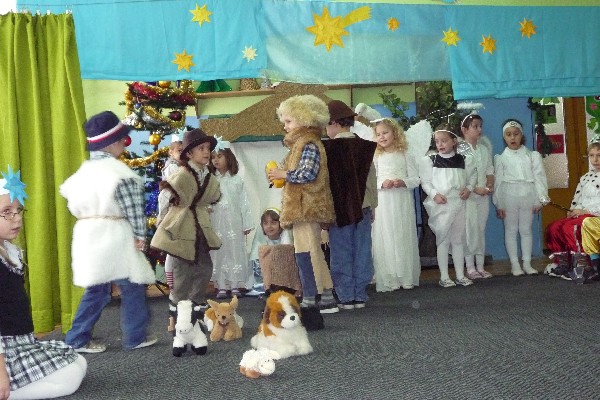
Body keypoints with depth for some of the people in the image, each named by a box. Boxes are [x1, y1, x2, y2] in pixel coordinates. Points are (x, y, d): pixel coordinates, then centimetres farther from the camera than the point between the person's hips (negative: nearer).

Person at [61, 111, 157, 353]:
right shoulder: (118, 171, -13)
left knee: (96, 289, 16)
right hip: (113, 235, -8)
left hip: (88, 234, 8)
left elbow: (72, 200, 16)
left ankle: (77, 340, 16)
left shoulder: (84, 170, 11)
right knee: (132, 287, 5)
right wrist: (140, 235, -8)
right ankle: (135, 337, 12)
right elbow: (132, 206, -14)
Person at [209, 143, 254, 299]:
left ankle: (236, 286, 9)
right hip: (216, 223, 1)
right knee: (218, 254, 2)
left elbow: (244, 203, 3)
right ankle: (221, 287, 8)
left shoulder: (237, 180, 4)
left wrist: (247, 224, 0)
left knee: (235, 252, 2)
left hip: (234, 223, -1)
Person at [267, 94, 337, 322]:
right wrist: (282, 175, 12)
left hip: (306, 207, -11)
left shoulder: (309, 144, -11)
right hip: (305, 206, 11)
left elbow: (308, 173, -23)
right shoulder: (302, 143, 20)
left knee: (305, 252, -11)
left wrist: (284, 174, -11)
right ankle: (327, 298, 18)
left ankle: (309, 300, -10)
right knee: (313, 252, 13)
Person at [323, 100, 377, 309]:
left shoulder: (329, 148, -10)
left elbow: (324, 181, -8)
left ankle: (346, 297, 7)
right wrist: (372, 206, 17)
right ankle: (360, 295, 13)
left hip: (339, 208, -4)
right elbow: (372, 180, 8)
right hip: (363, 206, 4)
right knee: (362, 252, 8)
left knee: (341, 253, 4)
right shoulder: (365, 147, 3)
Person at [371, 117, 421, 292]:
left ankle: (406, 277, 11)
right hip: (383, 202, 0)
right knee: (385, 239, -2)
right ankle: (387, 279, 2)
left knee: (404, 238, 3)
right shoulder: (376, 157, 6)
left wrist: (403, 182, -15)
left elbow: (416, 179, 4)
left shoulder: (405, 156, 4)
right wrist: (382, 183, -15)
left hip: (402, 201, 0)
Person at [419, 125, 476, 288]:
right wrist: (434, 194, -16)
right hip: (440, 206, -3)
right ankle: (444, 277, 8)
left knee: (458, 239, 10)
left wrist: (468, 188, -2)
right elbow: (425, 182, -1)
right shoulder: (430, 160, -2)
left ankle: (460, 275, 18)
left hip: (459, 203, 3)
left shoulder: (463, 160, 5)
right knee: (443, 240, 2)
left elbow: (471, 177, 16)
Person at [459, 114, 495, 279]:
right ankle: (470, 268, 2)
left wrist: (490, 185, -3)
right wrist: (475, 189, -18)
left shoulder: (484, 149, 12)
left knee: (481, 230, 9)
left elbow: (490, 170, 15)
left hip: (484, 196, 6)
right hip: (468, 196, -6)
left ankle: (480, 266, 15)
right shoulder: (460, 150, -8)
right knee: (470, 231, -5)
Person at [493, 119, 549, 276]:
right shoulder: (501, 158, 2)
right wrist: (499, 205, -3)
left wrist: (540, 200, -1)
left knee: (526, 230, 8)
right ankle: (515, 264, 9)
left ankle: (527, 263, 15)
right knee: (511, 231, 3)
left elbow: (539, 177, 4)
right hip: (509, 196, -1)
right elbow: (498, 181, 0)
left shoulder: (532, 156, 5)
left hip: (527, 196, 1)